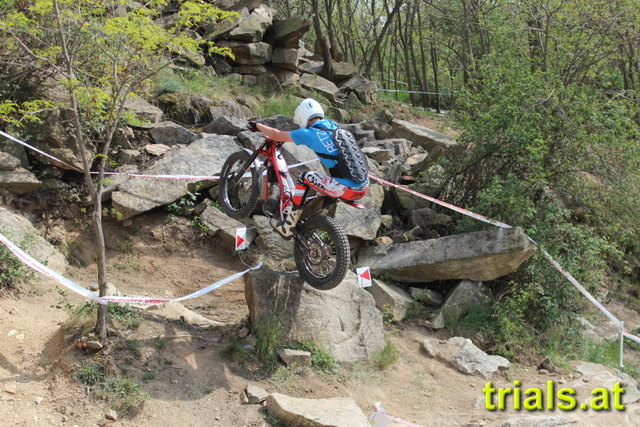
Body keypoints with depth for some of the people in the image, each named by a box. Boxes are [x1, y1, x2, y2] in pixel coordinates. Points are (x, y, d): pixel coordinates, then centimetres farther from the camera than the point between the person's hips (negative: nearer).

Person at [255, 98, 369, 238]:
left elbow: (276, 135, 9)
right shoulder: (333, 125, 14)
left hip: (347, 190, -7)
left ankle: (286, 228, 16)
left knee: (305, 178, 10)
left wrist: (257, 125, 26)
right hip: (365, 188, 7)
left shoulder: (309, 133, -4)